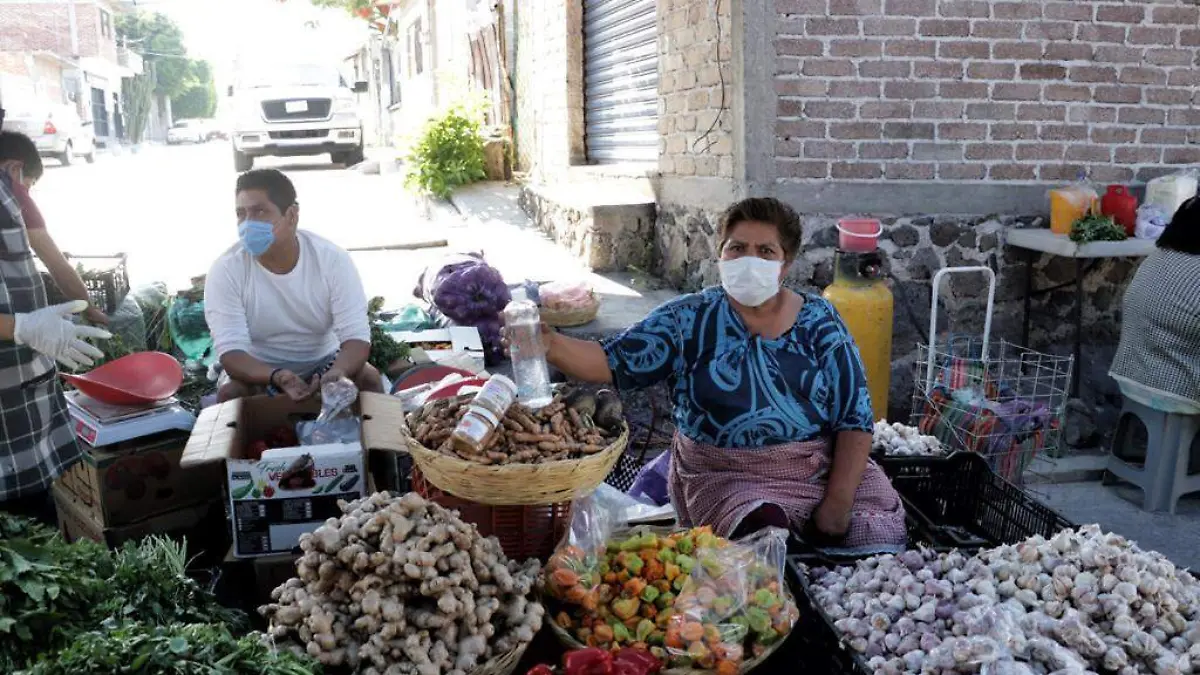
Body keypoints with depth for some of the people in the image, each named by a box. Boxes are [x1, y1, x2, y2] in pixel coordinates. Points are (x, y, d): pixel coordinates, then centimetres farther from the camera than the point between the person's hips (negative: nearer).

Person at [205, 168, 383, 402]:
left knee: (369, 379, -26)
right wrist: (277, 377, -45)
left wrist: (338, 372, -45)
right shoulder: (225, 270, -18)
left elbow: (356, 336, -21)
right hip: (258, 371, 0)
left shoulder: (332, 259, -18)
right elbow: (231, 351, -23)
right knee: (230, 393, -29)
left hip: (323, 362, 0)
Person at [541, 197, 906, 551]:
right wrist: (550, 345, -27)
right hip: (726, 477, -2)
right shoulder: (689, 319, -1)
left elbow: (855, 419, -1)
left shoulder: (819, 320, 2)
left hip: (826, 470, 3)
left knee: (882, 539, -18)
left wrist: (838, 503, -12)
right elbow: (614, 363, -8)